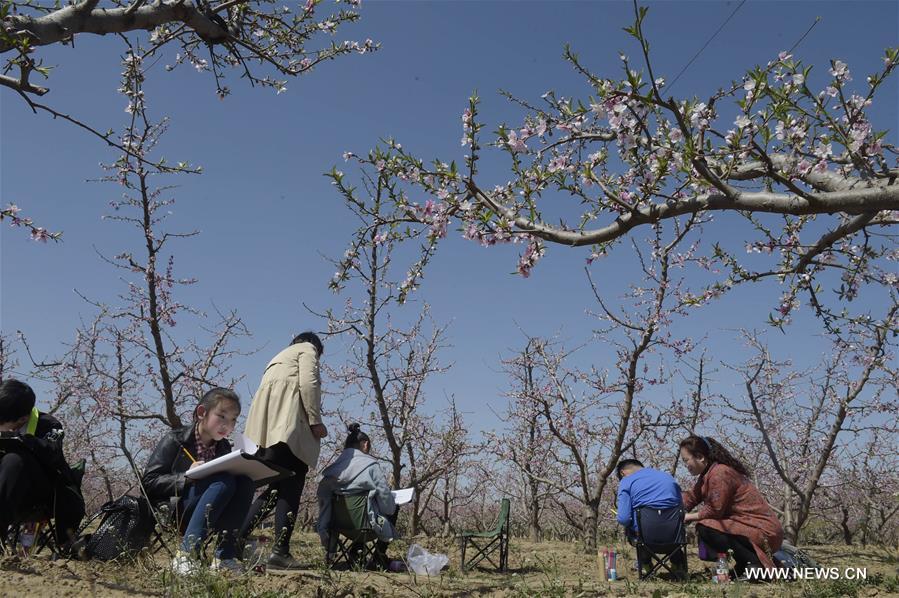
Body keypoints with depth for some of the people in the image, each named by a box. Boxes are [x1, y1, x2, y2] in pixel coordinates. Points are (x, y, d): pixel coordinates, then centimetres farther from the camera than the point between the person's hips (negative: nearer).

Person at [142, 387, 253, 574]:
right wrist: (186, 477, -23)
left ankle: (225, 555, -25)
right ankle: (186, 554, -34)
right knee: (223, 481, -29)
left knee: (245, 481, -21)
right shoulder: (175, 440, -2)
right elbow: (148, 482, -9)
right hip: (169, 512, -5)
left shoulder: (224, 448, 13)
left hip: (210, 516, 5)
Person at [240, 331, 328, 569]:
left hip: (265, 430, 8)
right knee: (290, 489, -11)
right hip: (288, 427, -8)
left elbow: (268, 391, 23)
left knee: (270, 488, 9)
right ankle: (280, 551, -18)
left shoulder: (278, 358, 36)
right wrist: (315, 420, -9)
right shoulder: (308, 349, 14)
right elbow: (307, 383, -6)